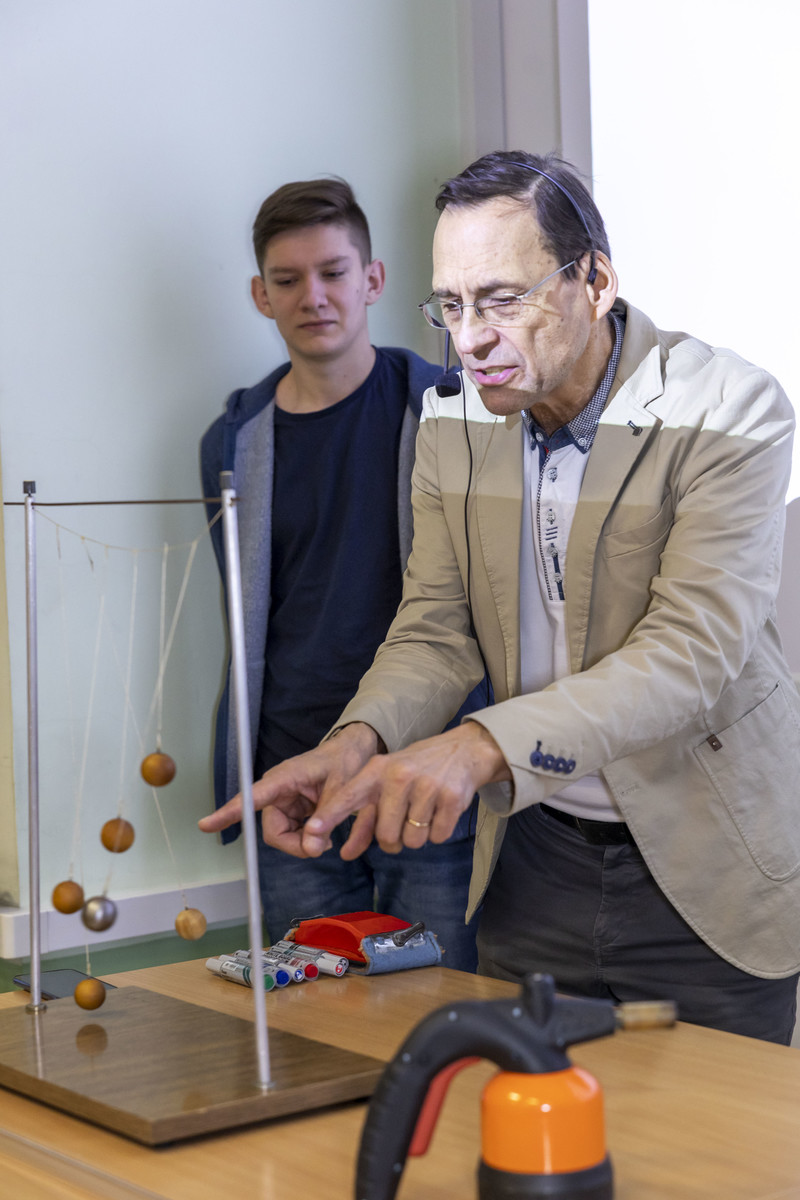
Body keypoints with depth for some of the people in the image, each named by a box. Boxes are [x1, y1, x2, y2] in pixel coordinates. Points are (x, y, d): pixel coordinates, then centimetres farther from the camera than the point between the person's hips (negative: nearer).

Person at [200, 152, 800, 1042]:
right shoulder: (453, 424, 0)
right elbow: (436, 627, 1)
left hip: (706, 864, -4)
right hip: (535, 858, 4)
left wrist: (484, 745, -39)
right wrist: (358, 741, -22)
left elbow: (691, 654, -26)